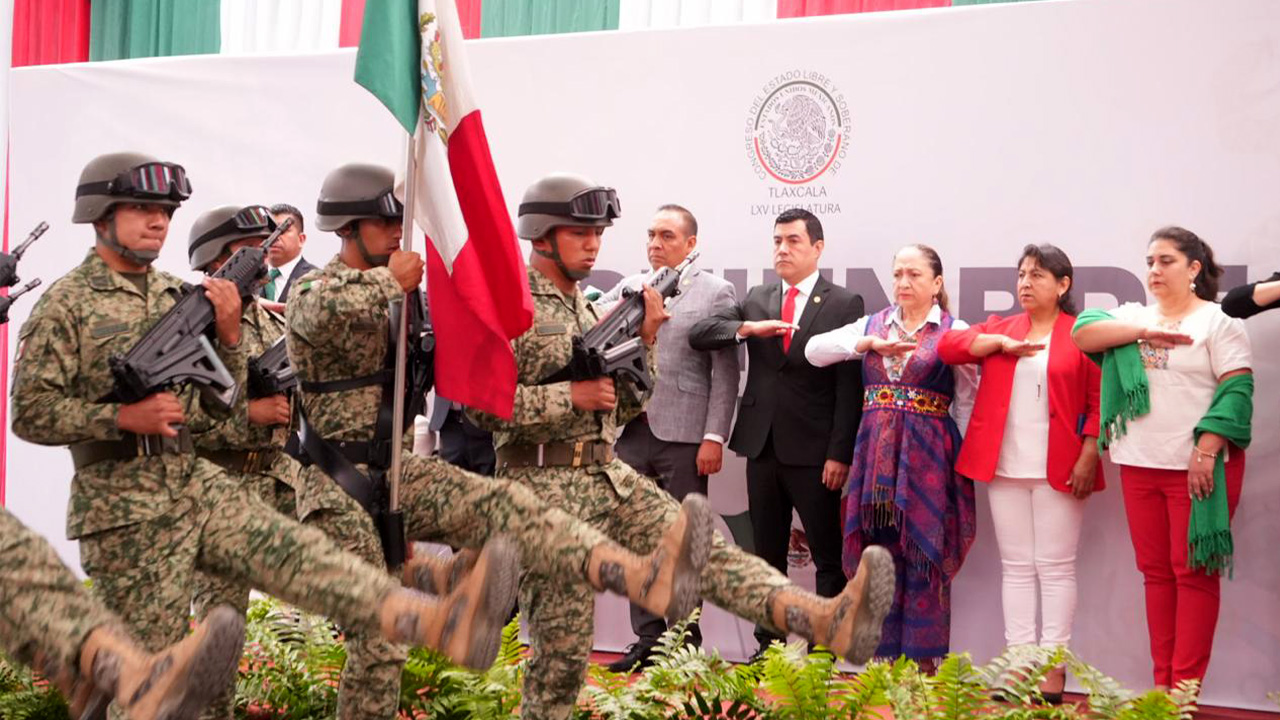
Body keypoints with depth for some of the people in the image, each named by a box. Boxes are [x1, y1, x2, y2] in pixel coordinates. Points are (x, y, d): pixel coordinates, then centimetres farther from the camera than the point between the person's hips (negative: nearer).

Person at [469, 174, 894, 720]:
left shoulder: (587, 309, 18)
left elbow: (624, 406, 18)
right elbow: (481, 403, -18)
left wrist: (643, 342, 3)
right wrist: (570, 396, -17)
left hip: (610, 477, 7)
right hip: (544, 486, -6)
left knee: (701, 547, -15)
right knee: (562, 649, -1)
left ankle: (825, 621, -31)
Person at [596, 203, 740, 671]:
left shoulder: (715, 293, 1)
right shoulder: (628, 288, 14)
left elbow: (725, 372, -4)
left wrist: (714, 437, -11)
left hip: (684, 438, -4)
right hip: (632, 434, 4)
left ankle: (685, 645, 11)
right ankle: (648, 640, 16)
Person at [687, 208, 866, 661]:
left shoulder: (843, 305, -3)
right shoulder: (755, 300, 11)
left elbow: (850, 387, -7)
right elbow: (698, 335, 2)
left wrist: (839, 453, -14)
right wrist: (747, 328, -15)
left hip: (813, 452, -5)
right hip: (762, 445, 5)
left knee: (828, 557, 2)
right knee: (767, 555, 11)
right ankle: (768, 644, 19)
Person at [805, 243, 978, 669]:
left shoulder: (954, 331, 1)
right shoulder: (873, 325, 11)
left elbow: (967, 402, -1)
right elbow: (814, 350, 1)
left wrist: (961, 458, -7)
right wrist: (871, 343, -10)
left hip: (929, 457, -3)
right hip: (876, 454, 3)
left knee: (922, 554, -1)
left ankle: (922, 659, 8)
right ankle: (885, 656, 14)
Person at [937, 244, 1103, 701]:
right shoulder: (1000, 328, 14)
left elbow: (1098, 402, -4)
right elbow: (948, 346, 1)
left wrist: (1088, 457, -12)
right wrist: (1002, 343, -10)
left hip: (1058, 470, -4)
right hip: (1003, 468, 4)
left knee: (1055, 567, 1)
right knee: (1016, 567, 7)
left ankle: (1053, 669, 5)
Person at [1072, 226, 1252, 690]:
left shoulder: (1219, 321, -2)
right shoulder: (1133, 316, 13)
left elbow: (1236, 391, -10)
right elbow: (1083, 333, -2)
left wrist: (1206, 451, -19)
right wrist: (1144, 332, -13)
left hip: (1197, 467, -5)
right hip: (1139, 465, 5)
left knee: (1193, 573, -1)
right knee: (1155, 572, 8)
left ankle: (1184, 689, 3)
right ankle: (1160, 682, 13)